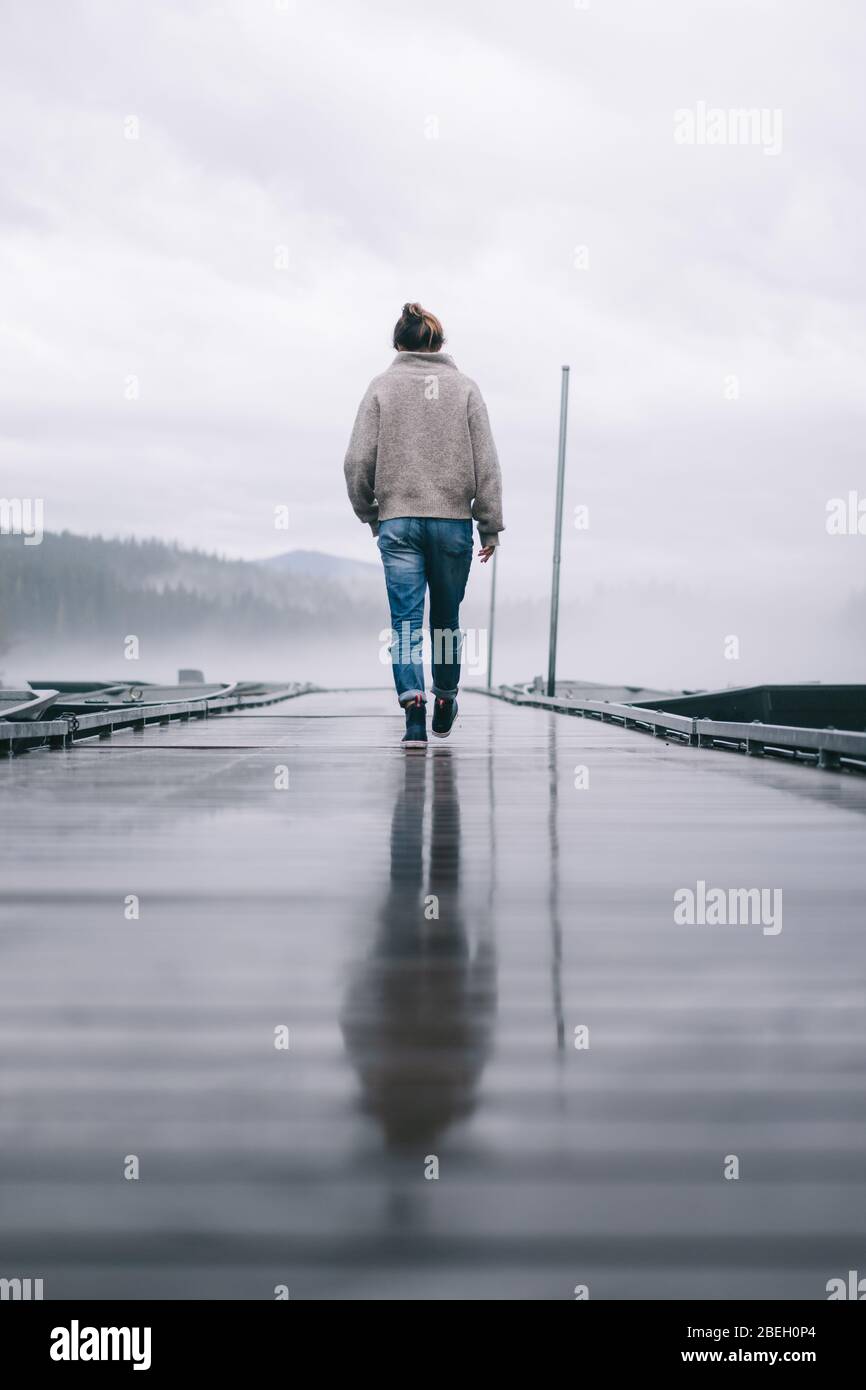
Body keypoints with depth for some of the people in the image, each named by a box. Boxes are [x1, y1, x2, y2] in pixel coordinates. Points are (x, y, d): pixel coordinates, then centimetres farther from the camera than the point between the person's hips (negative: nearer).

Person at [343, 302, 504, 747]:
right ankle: (444, 702, 28)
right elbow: (486, 463, 0)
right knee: (446, 617, 16)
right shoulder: (464, 387, 3)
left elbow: (358, 461, -2)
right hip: (454, 519, 1)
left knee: (405, 620, -2)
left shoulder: (382, 387, 2)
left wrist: (369, 513, 13)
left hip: (397, 521, -1)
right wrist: (490, 525, 6)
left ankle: (414, 705, -17)